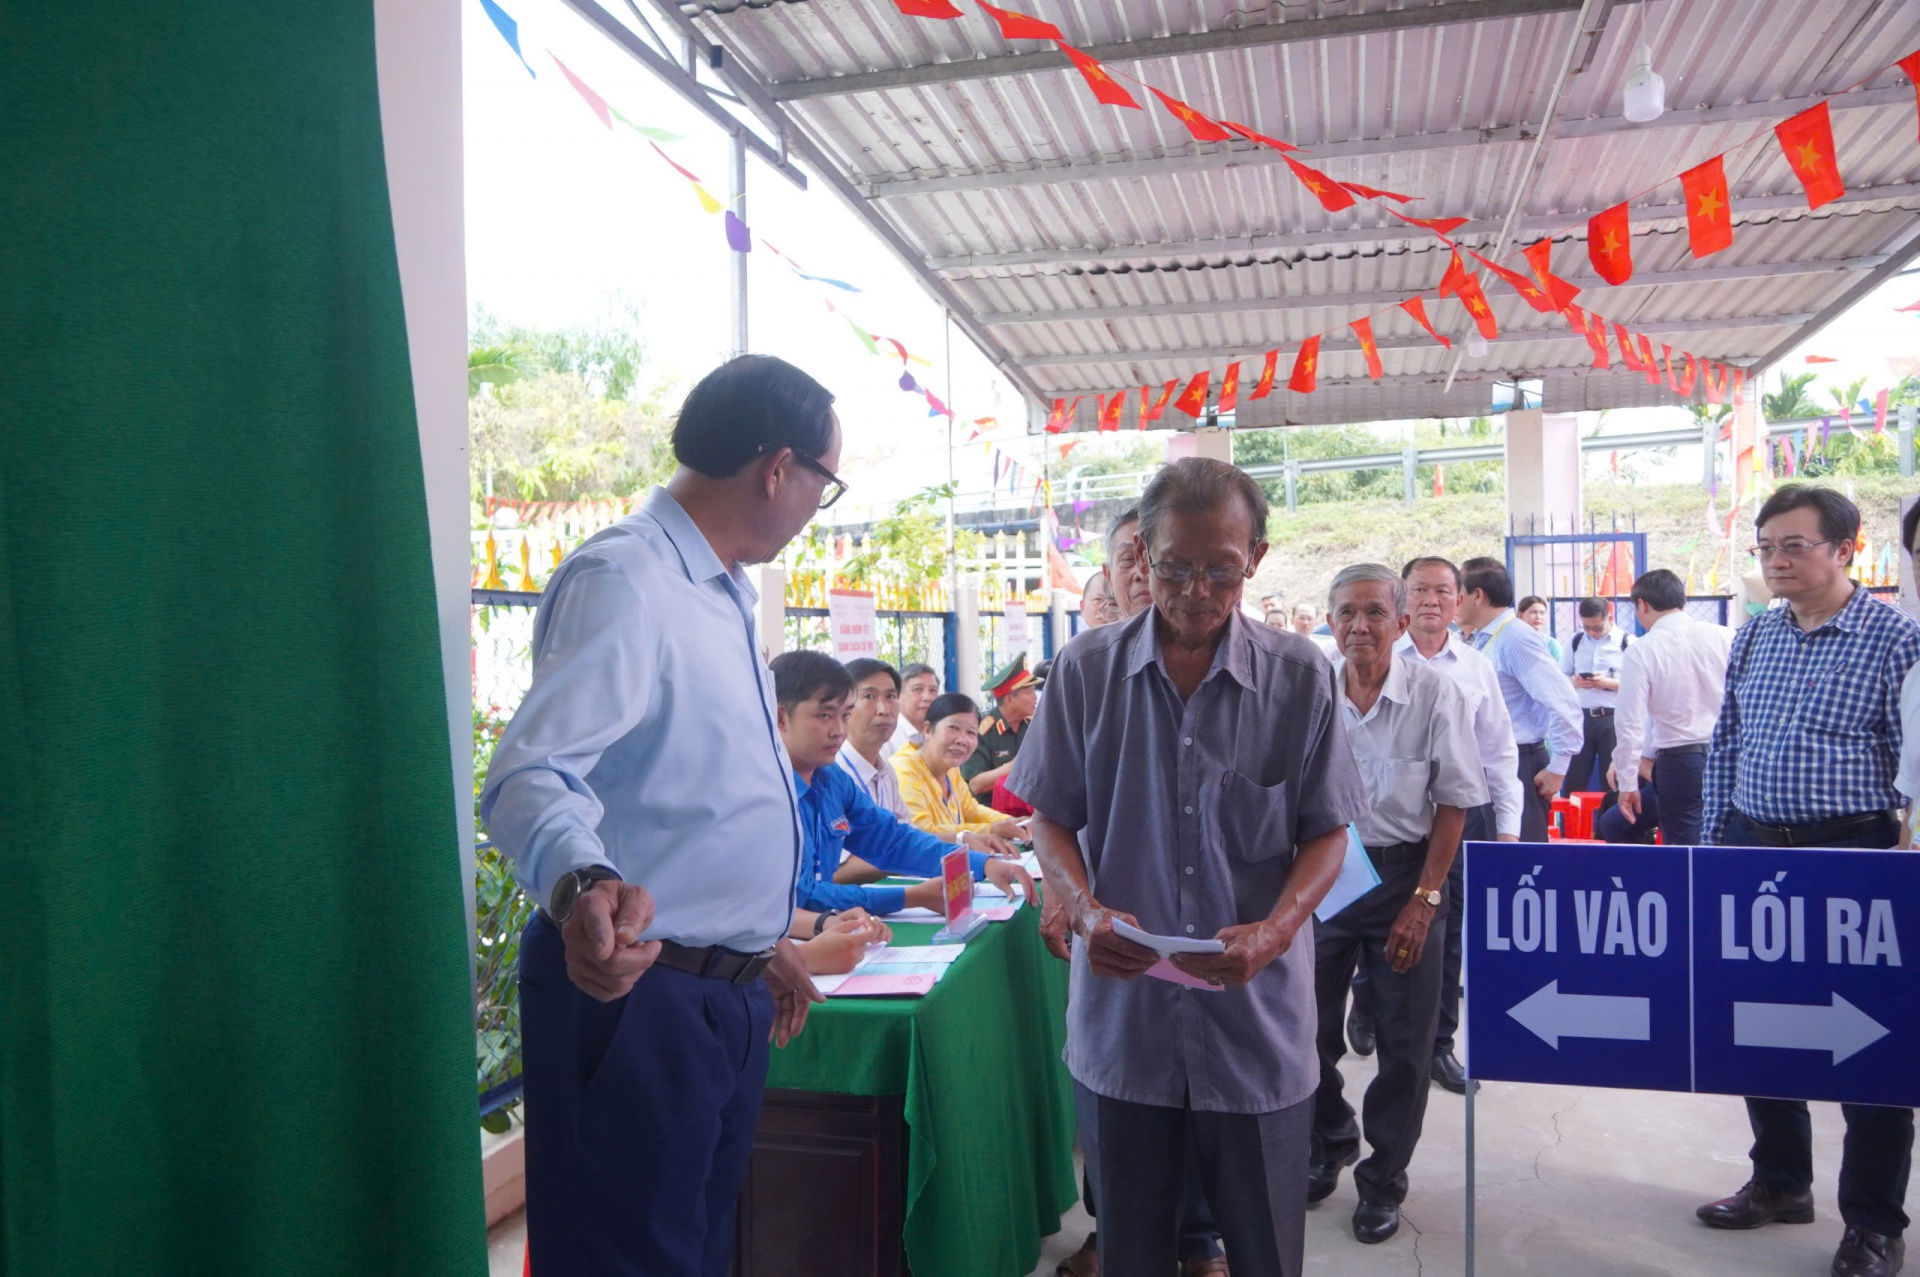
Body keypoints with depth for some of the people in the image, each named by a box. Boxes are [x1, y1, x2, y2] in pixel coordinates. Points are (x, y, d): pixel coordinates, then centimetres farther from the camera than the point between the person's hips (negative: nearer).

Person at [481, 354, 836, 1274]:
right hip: (628, 988, -9)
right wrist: (586, 886, -49)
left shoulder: (723, 596, 13)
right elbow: (529, 778, -28)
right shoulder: (622, 580, -17)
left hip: (728, 995, 9)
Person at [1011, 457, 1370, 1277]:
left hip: (1258, 1017, -1)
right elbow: (1053, 820, 4)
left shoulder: (1301, 677, -4)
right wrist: (1085, 909, -15)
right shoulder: (1085, 671, -2)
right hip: (1123, 1013, 1)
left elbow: (1327, 833, 0)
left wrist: (1275, 930, -18)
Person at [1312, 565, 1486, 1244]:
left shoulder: (1435, 693, -11)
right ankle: (1330, 1145, 38)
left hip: (1404, 874, -2)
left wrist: (1424, 898, -9)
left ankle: (1382, 1180, 27)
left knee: (1404, 1040, 7)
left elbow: (1454, 803, -6)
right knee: (1310, 1029, 11)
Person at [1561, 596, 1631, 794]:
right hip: (1581, 716, 3)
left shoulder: (1627, 642, -2)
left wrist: (1608, 683, -19)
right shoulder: (1576, 640, 9)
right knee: (1573, 780, 6)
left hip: (1613, 718, -3)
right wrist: (1573, 681, -10)